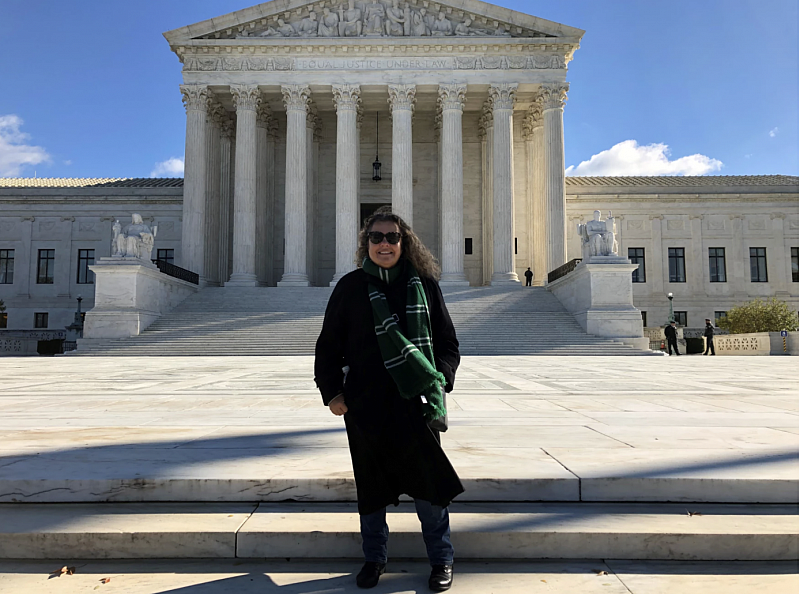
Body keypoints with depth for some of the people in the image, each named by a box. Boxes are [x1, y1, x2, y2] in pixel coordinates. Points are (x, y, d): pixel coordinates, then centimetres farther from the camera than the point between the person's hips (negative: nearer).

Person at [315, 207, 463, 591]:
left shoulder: (424, 284, 4)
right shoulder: (351, 287, 3)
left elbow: (448, 341, 8)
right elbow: (328, 346, 6)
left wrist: (441, 382, -5)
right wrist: (332, 392, -2)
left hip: (416, 400, 0)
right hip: (365, 402, 1)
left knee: (428, 479, 3)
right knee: (370, 483, 11)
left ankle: (441, 560, 25)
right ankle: (374, 558, 32)